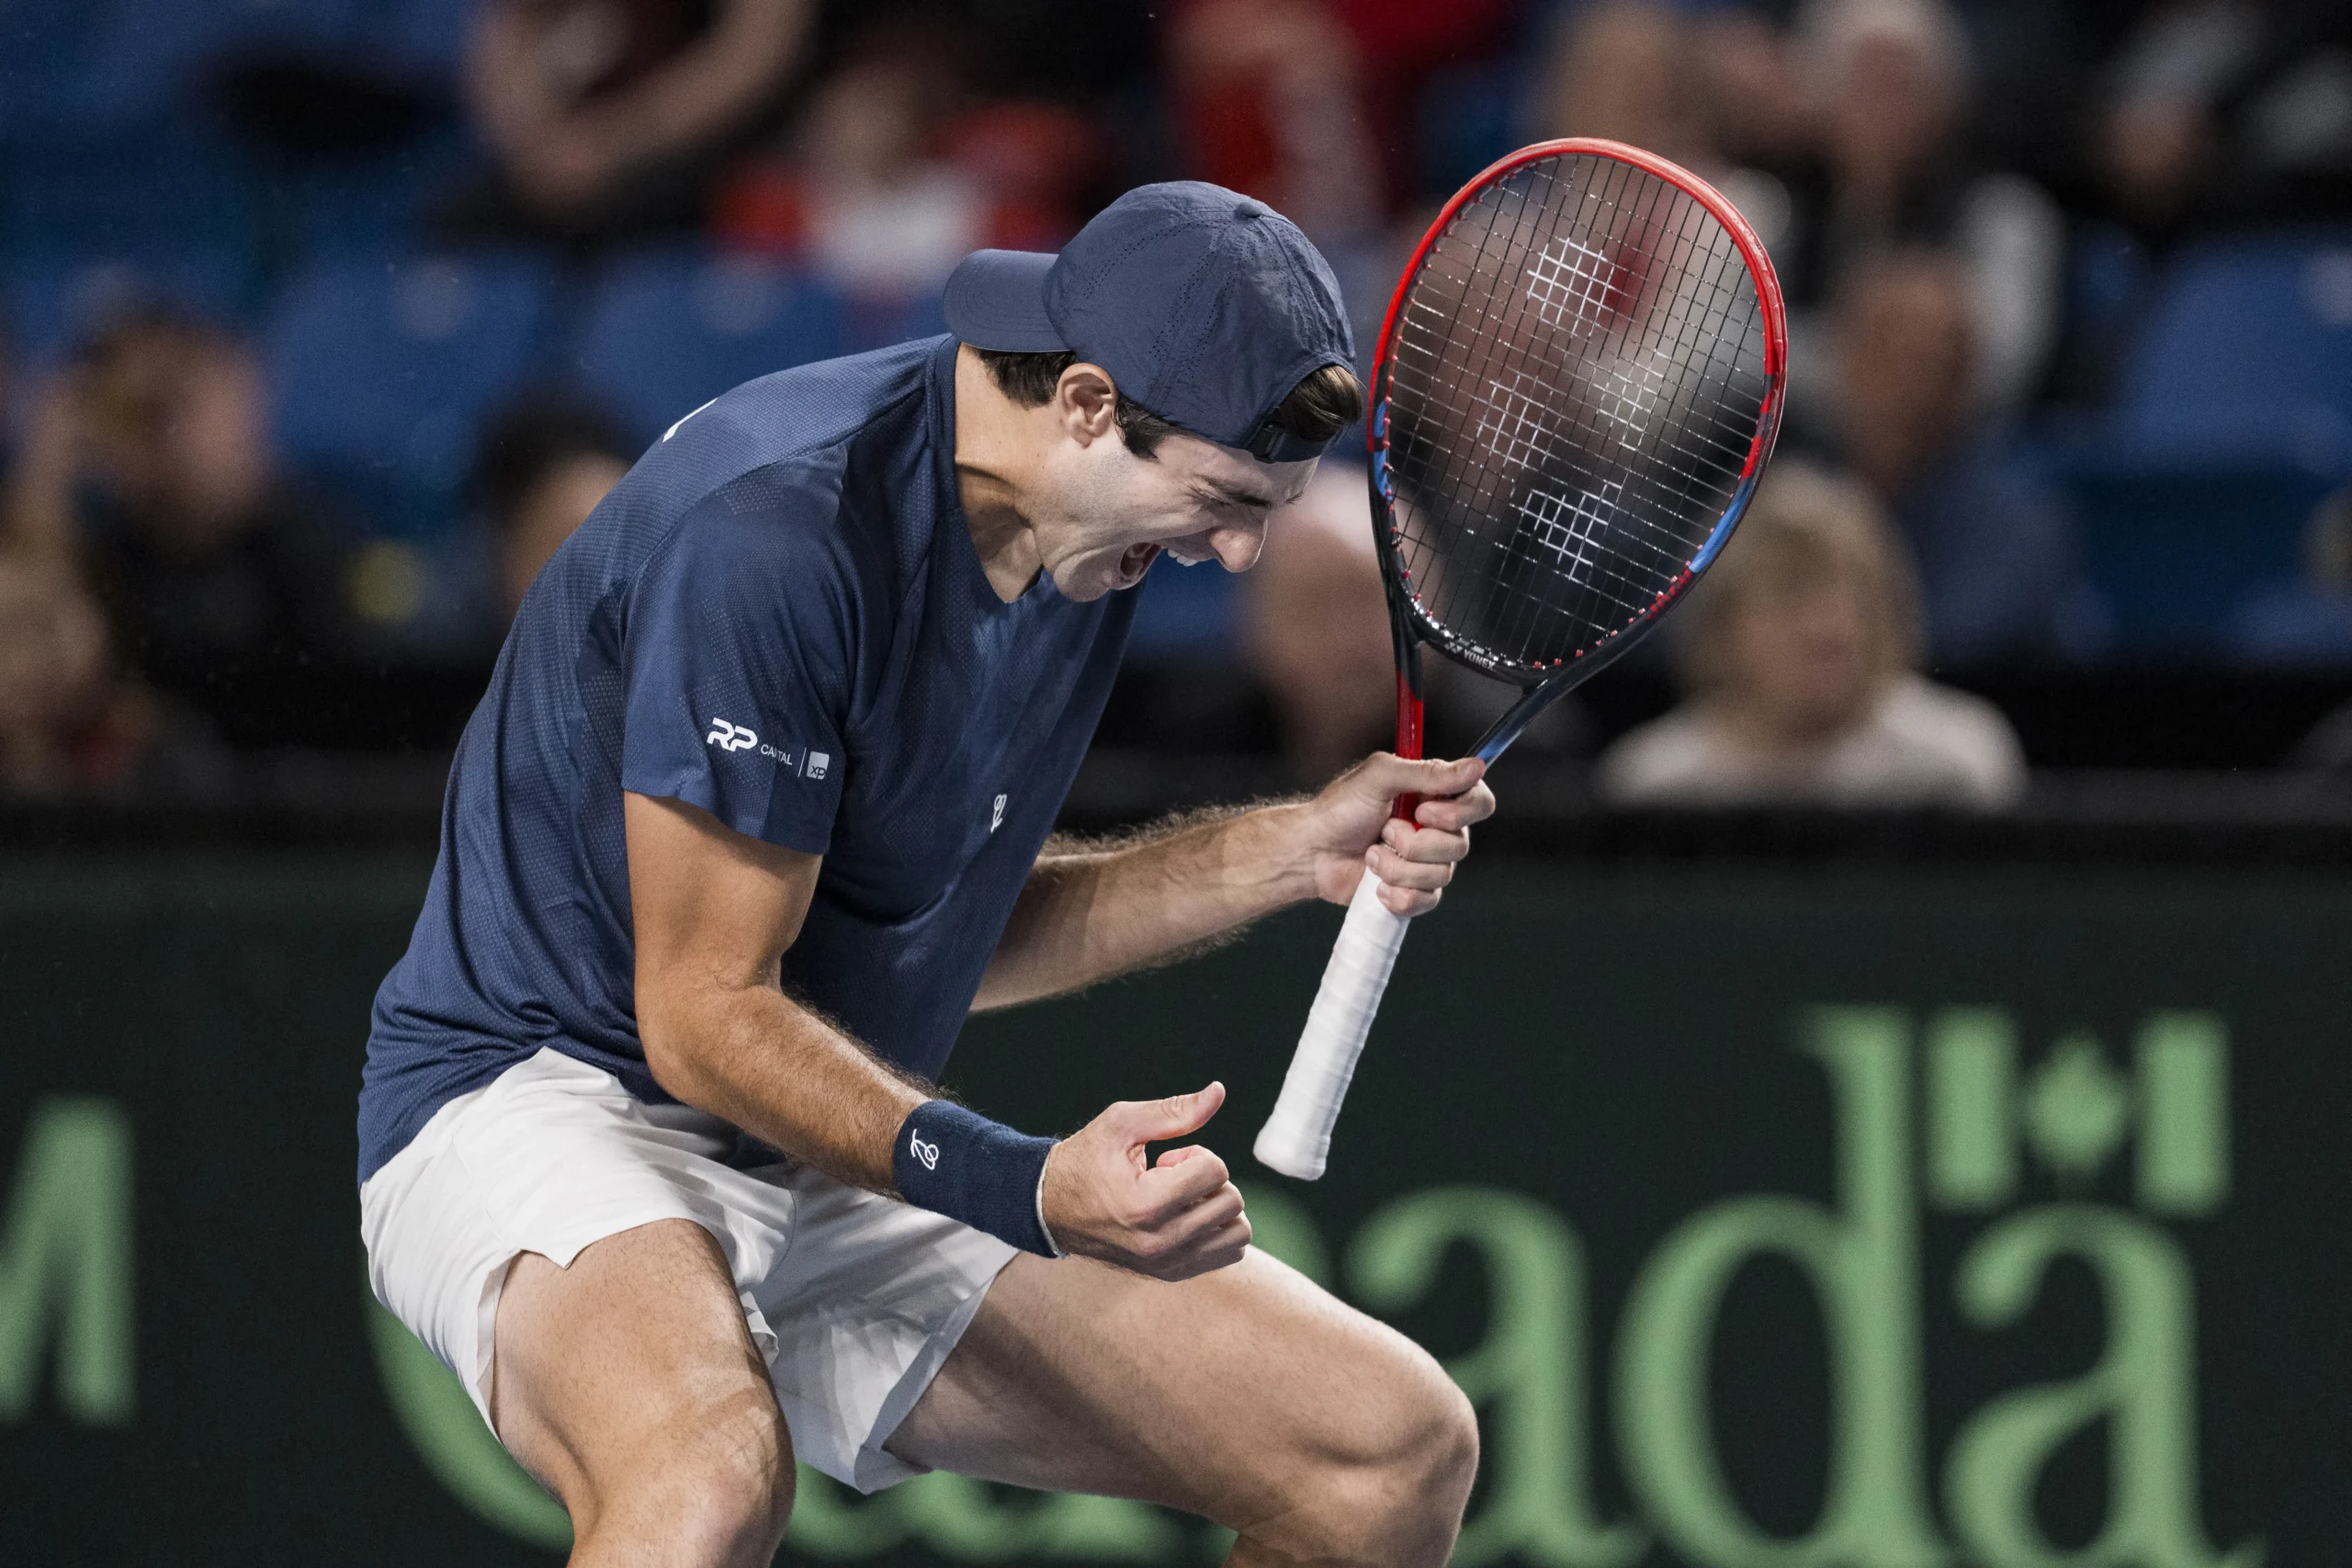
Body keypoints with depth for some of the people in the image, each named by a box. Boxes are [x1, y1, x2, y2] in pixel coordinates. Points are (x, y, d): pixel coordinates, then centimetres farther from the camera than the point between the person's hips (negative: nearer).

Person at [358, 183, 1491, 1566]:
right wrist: (1029, 1190, -32)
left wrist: (1298, 852, 4)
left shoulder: (1096, 538, 4)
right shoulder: (771, 527, -24)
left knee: (1400, 1447, -2)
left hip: (852, 1169, 8)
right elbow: (707, 1012, -21)